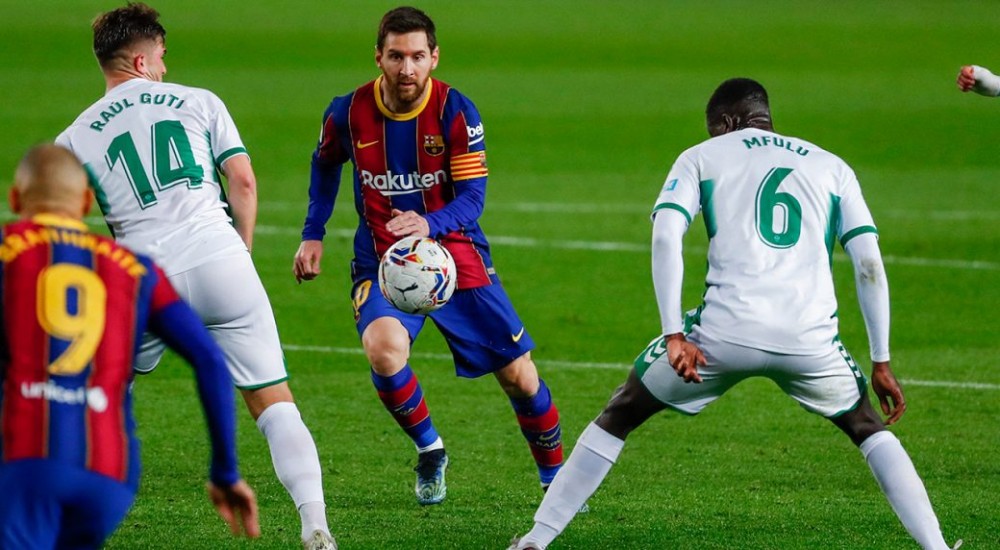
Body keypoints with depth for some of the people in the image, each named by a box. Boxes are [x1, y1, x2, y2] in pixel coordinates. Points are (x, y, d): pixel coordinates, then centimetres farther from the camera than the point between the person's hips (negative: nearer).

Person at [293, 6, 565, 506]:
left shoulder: (456, 113, -13)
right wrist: (313, 235, 11)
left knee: (518, 375, -1)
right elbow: (325, 164, 15)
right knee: (384, 349, -31)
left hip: (454, 254, 0)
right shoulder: (348, 113, -8)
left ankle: (554, 476, 25)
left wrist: (428, 225, -37)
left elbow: (472, 198, -17)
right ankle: (429, 452, -4)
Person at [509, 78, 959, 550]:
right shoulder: (832, 168, 23)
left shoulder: (701, 157, 18)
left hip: (726, 331, -2)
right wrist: (881, 363, 15)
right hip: (810, 340, 2)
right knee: (868, 428, 28)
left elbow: (665, 237, 0)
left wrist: (674, 335, -6)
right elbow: (869, 264, 13)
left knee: (618, 416, 18)